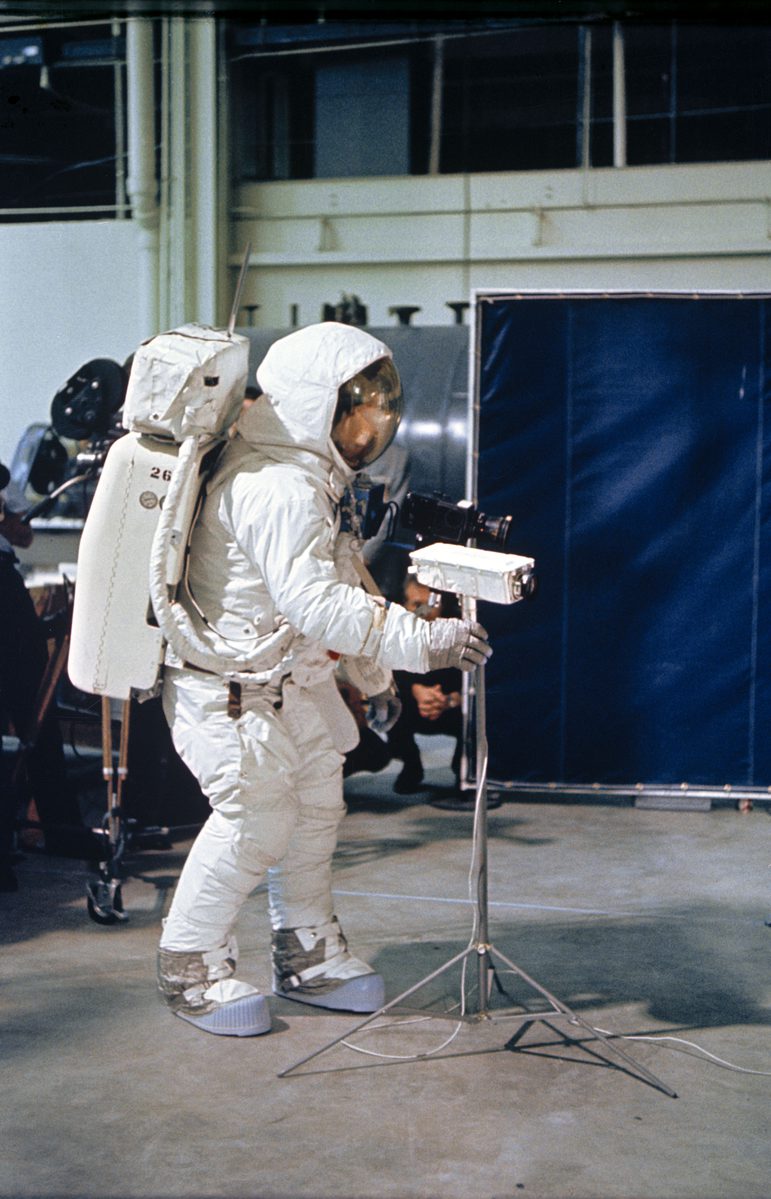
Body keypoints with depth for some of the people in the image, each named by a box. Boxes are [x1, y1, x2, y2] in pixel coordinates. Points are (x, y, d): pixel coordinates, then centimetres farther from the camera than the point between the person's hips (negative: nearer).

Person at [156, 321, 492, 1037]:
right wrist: (420, 641, -37)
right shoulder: (275, 489, -26)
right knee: (255, 820, -8)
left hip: (292, 683, 10)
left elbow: (341, 589, 18)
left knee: (315, 806, 12)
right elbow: (316, 603, -35)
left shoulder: (313, 478, 11)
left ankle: (309, 956, 26)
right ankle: (191, 966, 10)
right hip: (232, 688, -10)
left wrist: (377, 676, 19)